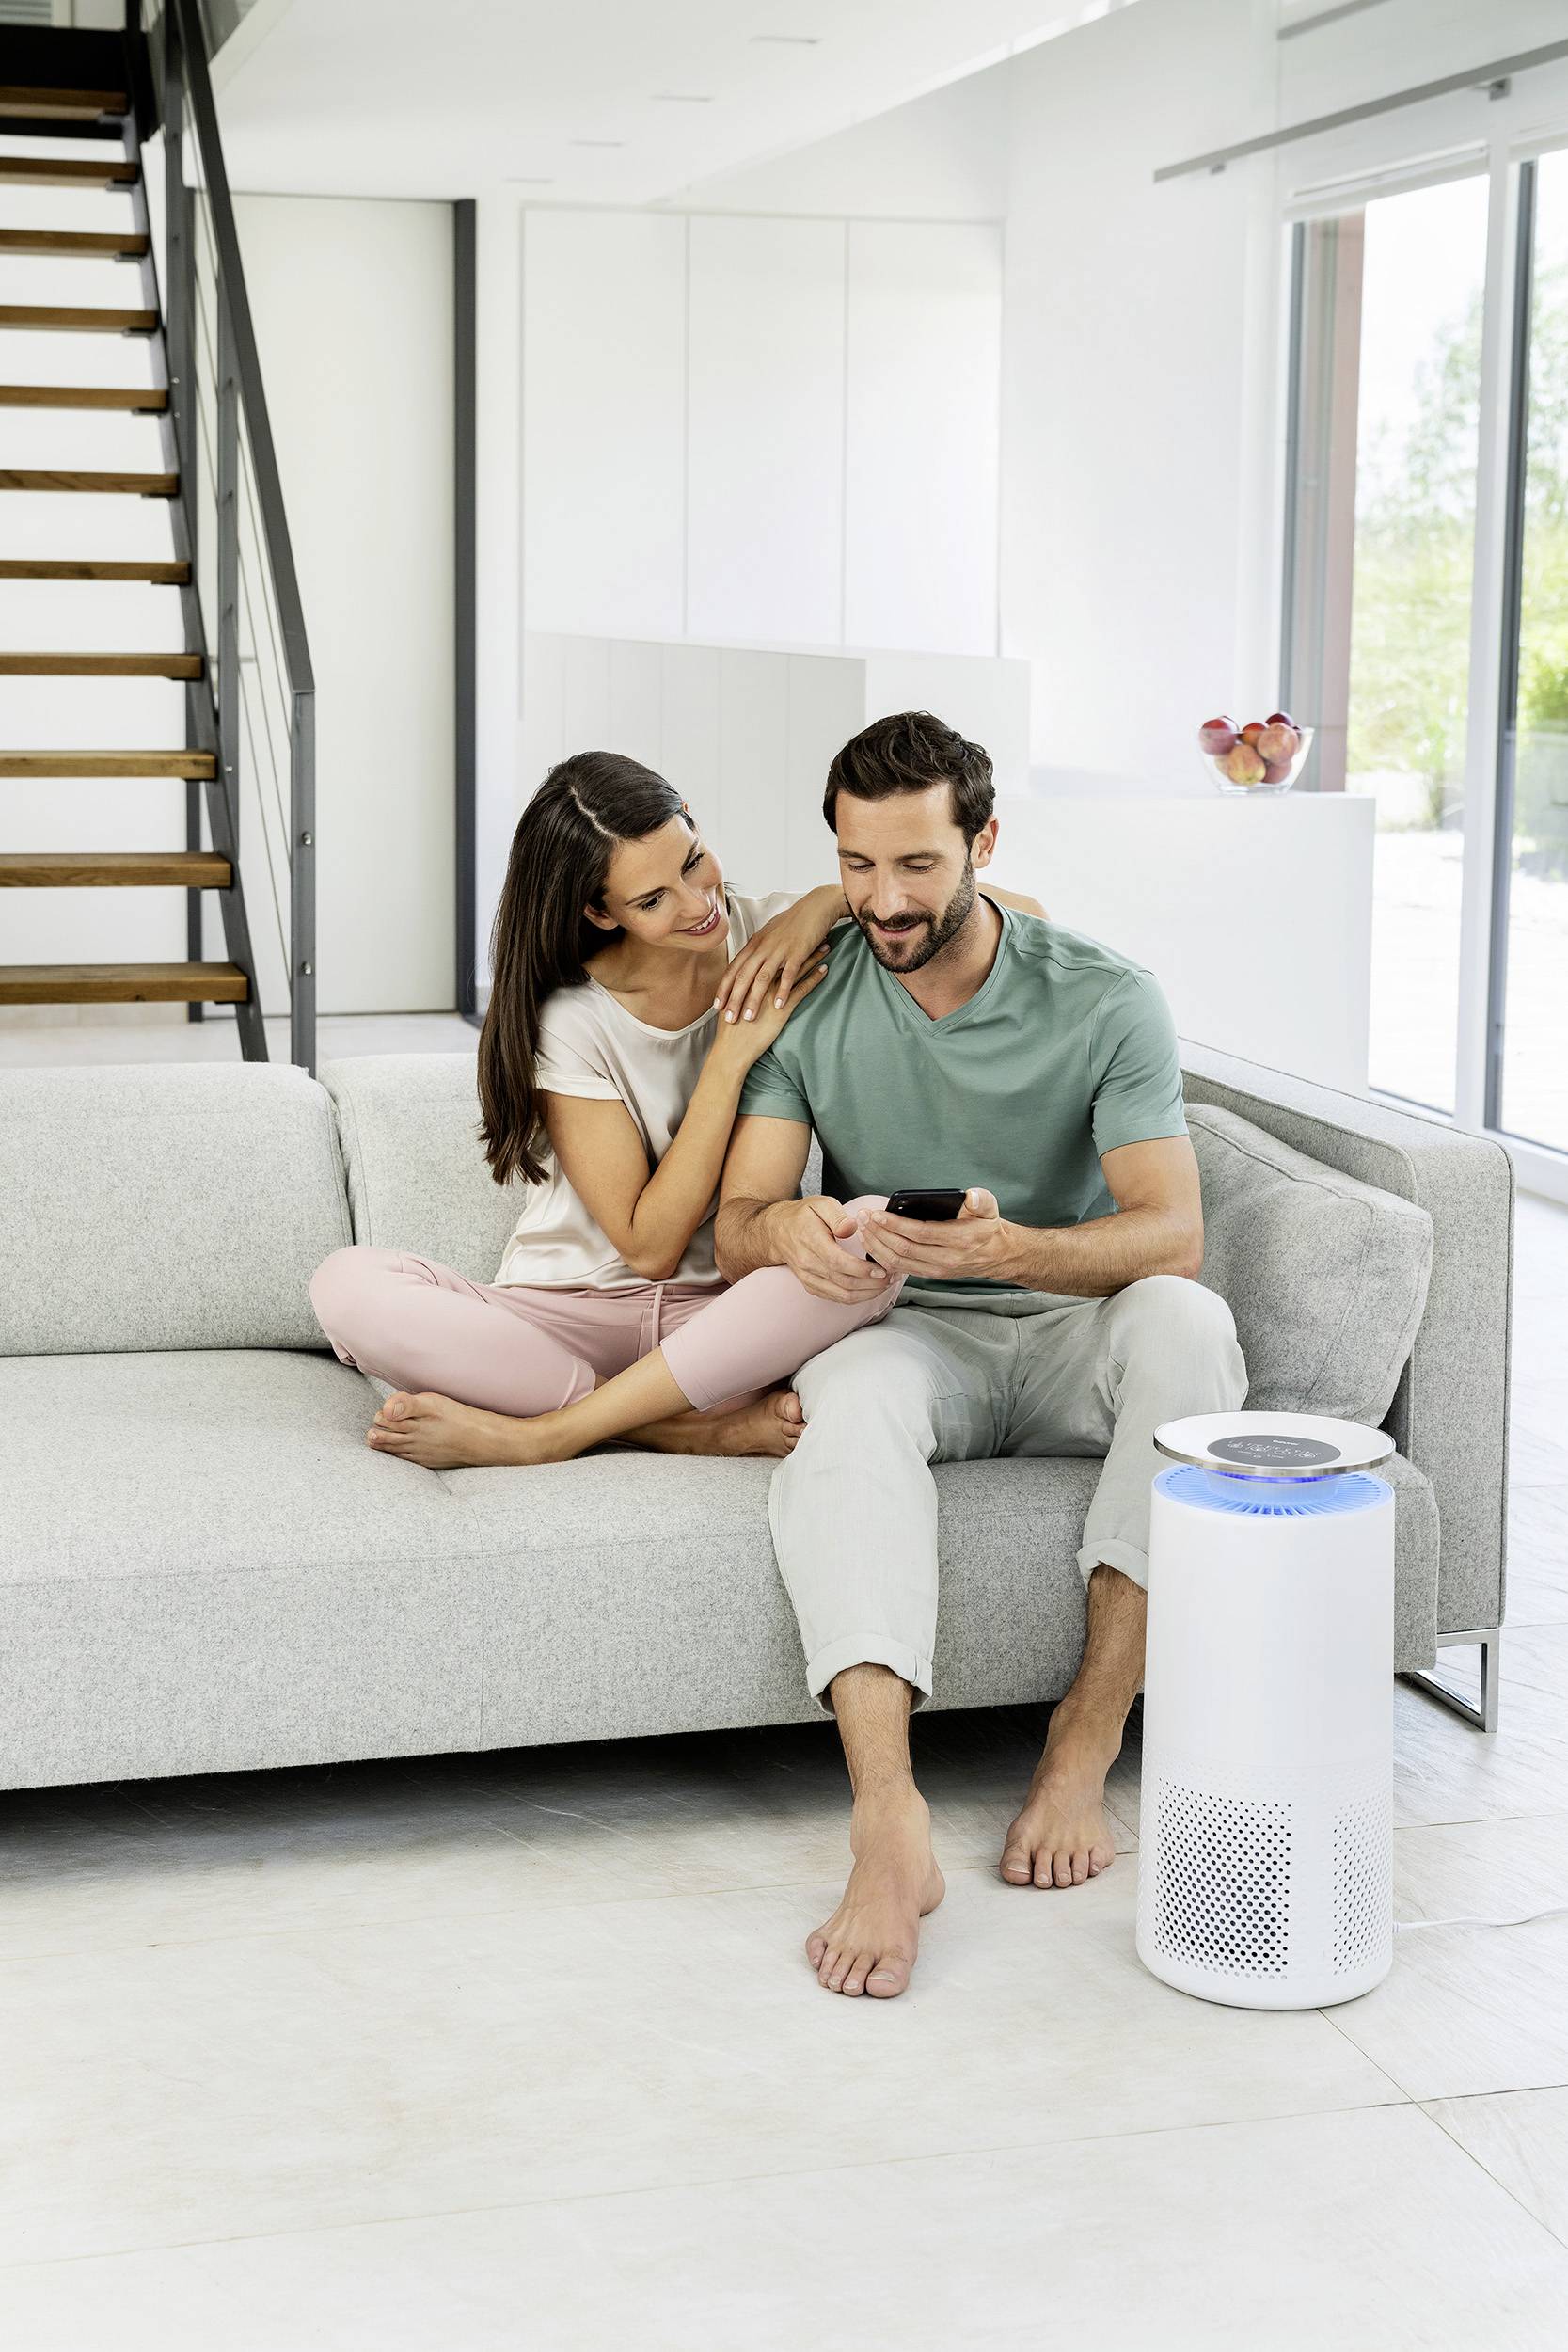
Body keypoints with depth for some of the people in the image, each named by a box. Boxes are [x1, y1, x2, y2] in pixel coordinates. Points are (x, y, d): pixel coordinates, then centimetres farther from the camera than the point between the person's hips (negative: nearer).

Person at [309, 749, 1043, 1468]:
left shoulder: (771, 937, -2)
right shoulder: (568, 1021, -9)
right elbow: (649, 1246, -12)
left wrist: (831, 900, -15)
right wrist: (733, 1055, -16)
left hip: (726, 1316, 1)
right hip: (568, 1318, -1)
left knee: (875, 1233, -33)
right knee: (349, 1284, -28)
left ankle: (537, 1433, -27)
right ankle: (715, 1427, -29)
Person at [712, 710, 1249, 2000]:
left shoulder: (1106, 1000, -8)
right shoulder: (806, 1005, -1)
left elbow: (1171, 1234, -17)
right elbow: (733, 1226, -6)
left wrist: (1006, 1247, -38)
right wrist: (789, 1229, -33)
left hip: (1074, 1332, 0)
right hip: (911, 1341, 0)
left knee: (1184, 1320, -35)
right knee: (849, 1396, -36)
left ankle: (1084, 1744, -30)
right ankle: (888, 1822, -50)